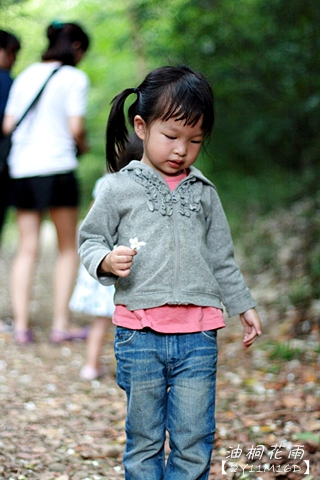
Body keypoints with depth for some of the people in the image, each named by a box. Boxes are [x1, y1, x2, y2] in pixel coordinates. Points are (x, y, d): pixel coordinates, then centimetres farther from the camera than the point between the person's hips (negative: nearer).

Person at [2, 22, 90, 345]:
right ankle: (61, 325, 3)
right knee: (68, 249, 6)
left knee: (27, 248, 8)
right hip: (57, 166, -5)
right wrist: (82, 145, 10)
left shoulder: (26, 75, 14)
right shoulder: (74, 78, -2)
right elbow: (75, 127, -10)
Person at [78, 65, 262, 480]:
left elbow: (222, 258, 18)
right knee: (144, 439, 9)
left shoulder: (203, 193, 11)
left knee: (194, 442, 4)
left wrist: (243, 306, 19)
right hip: (138, 334, -2)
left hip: (197, 336, 2)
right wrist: (107, 260, -15)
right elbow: (90, 238, 6)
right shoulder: (119, 189, 2)